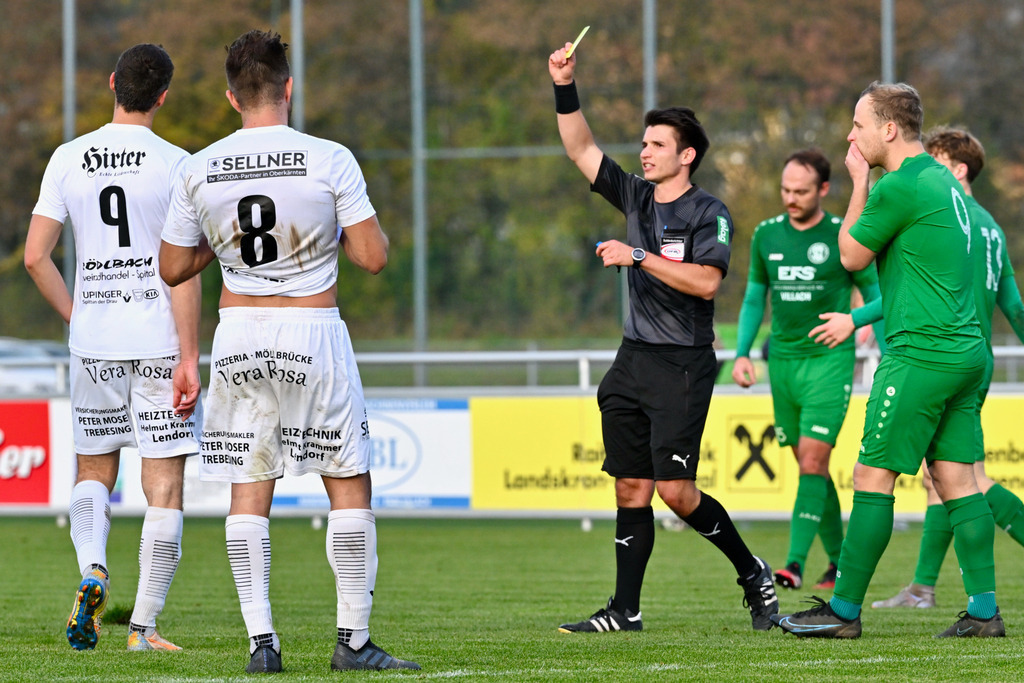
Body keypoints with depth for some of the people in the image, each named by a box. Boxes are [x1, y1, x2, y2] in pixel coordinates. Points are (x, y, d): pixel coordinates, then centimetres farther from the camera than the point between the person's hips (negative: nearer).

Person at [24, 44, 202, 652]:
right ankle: (144, 625, 0)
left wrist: (76, 315, 14)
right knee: (165, 486, 3)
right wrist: (189, 358, -10)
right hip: (160, 341, -3)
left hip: (93, 340, 3)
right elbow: (183, 270, -12)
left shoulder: (69, 159, 3)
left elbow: (35, 256, 0)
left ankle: (93, 571, -8)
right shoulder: (174, 165, -7)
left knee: (94, 470, 19)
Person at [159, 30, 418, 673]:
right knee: (350, 485, 7)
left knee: (249, 491, 7)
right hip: (313, 331, -3)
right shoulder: (329, 160, -10)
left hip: (238, 332, 3)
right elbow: (374, 257, -10)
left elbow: (173, 267, 7)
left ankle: (261, 640, 2)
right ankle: (354, 637, 6)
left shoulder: (200, 171, -1)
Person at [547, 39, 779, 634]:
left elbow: (706, 281, -19)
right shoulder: (636, 198, 12)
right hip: (633, 361, 7)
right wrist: (566, 88, 1)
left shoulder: (708, 213, -7)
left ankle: (753, 573, 9)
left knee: (676, 490, -10)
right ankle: (625, 610, 6)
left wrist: (639, 257, -17)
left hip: (682, 366, -7)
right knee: (632, 488, 4)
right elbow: (581, 149, 12)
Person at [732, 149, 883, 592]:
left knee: (813, 460, -14)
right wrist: (741, 354, 6)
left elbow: (875, 297, 3)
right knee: (809, 466, 9)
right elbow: (754, 298, 16)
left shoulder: (844, 237, -5)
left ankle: (795, 563, -19)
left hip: (829, 361, -5)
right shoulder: (766, 235, 7)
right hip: (783, 361, 5)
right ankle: (839, 560, 20)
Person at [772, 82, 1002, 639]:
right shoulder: (942, 180, 15)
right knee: (956, 478, 8)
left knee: (873, 478, -4)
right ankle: (983, 610, 3)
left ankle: (844, 610, -1)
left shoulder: (900, 187, -13)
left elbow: (851, 255, -2)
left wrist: (859, 183, 6)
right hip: (966, 350, 9)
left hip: (921, 356, -9)